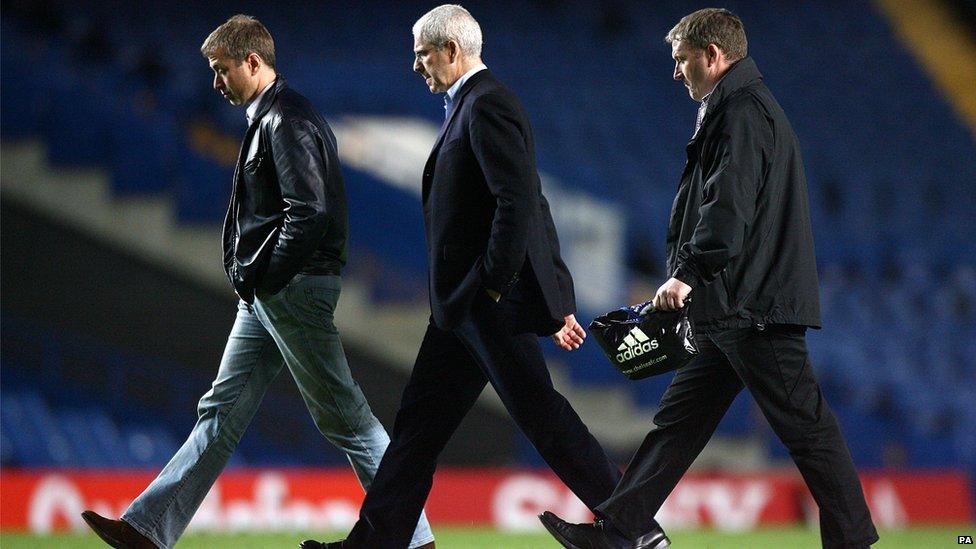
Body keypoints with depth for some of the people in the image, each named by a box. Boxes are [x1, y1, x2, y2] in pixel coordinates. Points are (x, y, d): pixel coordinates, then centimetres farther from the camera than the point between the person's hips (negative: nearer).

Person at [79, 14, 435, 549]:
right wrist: (255, 283, 15)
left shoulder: (288, 122, -15)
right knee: (222, 410, 8)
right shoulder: (269, 119, 17)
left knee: (345, 417, -4)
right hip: (264, 296, 10)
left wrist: (266, 280, -18)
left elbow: (309, 214, -24)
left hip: (293, 287, -10)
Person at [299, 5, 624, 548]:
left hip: (491, 300, -10)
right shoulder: (471, 104, 18)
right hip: (462, 304, 10)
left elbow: (519, 200, -24)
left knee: (538, 410, -6)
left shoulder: (487, 104, -13)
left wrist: (494, 286, -20)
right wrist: (554, 303, 20)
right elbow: (523, 200, 21)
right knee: (421, 417, 9)